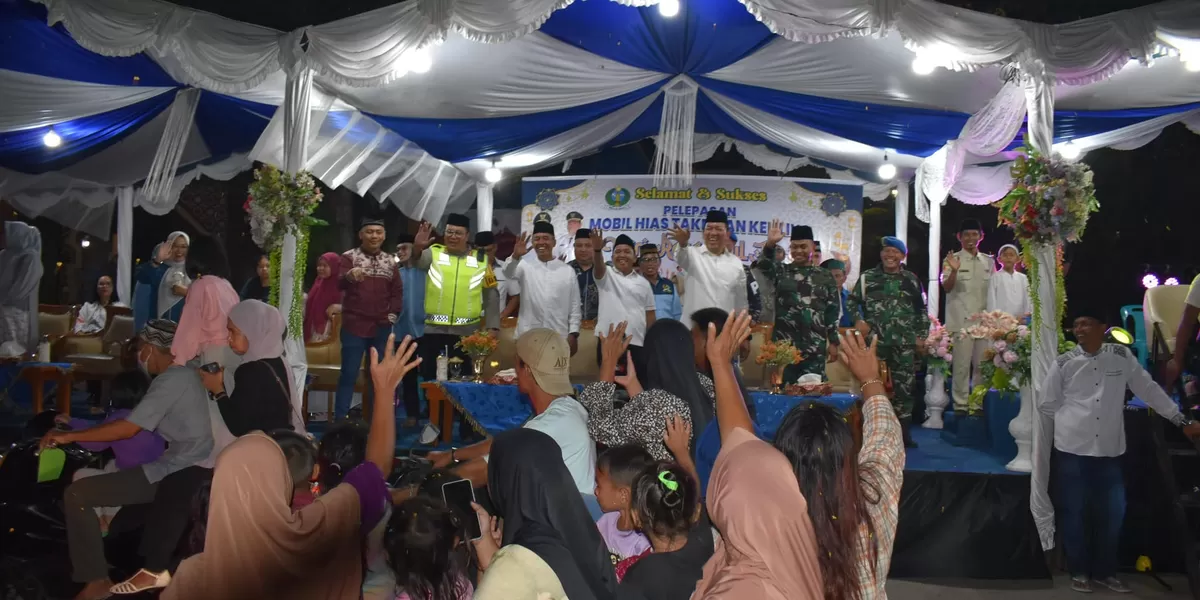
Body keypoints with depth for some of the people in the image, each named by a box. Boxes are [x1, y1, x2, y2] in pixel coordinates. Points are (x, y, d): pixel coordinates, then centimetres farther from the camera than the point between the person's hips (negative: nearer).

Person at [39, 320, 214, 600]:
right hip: (192, 469, 10)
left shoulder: (172, 380, -15)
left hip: (175, 474, -10)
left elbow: (128, 428, -18)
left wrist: (69, 436, -9)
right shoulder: (189, 371, 13)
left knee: (77, 494, -8)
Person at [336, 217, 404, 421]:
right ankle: (340, 420, 3)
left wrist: (393, 314, 2)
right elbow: (340, 284, -18)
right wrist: (349, 276, -40)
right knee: (349, 374, -2)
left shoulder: (390, 261, 11)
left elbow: (397, 291, 15)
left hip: (382, 327, 4)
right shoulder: (350, 257, -2)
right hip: (354, 325, -4)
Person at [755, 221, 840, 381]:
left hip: (815, 347, 0)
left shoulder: (825, 276, 8)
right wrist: (770, 244, -32)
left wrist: (833, 342, 3)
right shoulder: (781, 271, 7)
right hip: (784, 345, 0)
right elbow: (762, 265, -15)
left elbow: (832, 311, 7)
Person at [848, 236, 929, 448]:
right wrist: (858, 320, -6)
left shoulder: (911, 280, 10)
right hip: (875, 342, -1)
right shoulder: (867, 277, 5)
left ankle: (904, 432, 11)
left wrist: (921, 335, 8)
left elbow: (921, 310, 15)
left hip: (904, 344, 1)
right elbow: (852, 301, 10)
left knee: (904, 386, 2)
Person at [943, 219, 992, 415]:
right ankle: (960, 404, 2)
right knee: (961, 365, -5)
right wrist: (954, 271, -29)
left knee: (982, 364, 7)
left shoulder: (989, 261, 14)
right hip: (961, 321, -4)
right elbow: (946, 287, -10)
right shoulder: (952, 259, 1)